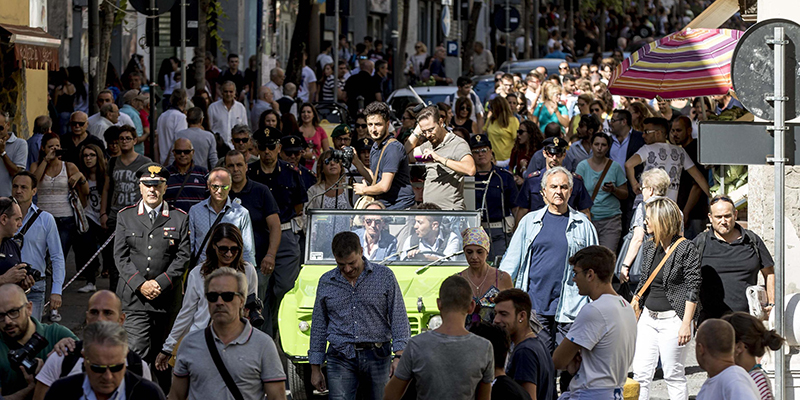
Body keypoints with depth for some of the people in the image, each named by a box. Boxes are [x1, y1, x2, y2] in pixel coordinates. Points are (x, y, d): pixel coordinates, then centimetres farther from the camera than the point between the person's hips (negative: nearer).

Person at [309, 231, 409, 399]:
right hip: (340, 359, 1)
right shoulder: (326, 282, 10)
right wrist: (315, 368, 12)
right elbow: (318, 327, 15)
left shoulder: (385, 276, 3)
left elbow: (399, 319, 1)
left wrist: (399, 356, -12)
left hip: (377, 358, -1)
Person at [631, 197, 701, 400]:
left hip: (672, 320, -6)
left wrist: (686, 324, -15)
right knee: (641, 373, 2)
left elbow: (692, 289, -11)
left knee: (673, 375, 1)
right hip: (648, 318, 6)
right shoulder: (648, 248, 9)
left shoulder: (686, 250, -10)